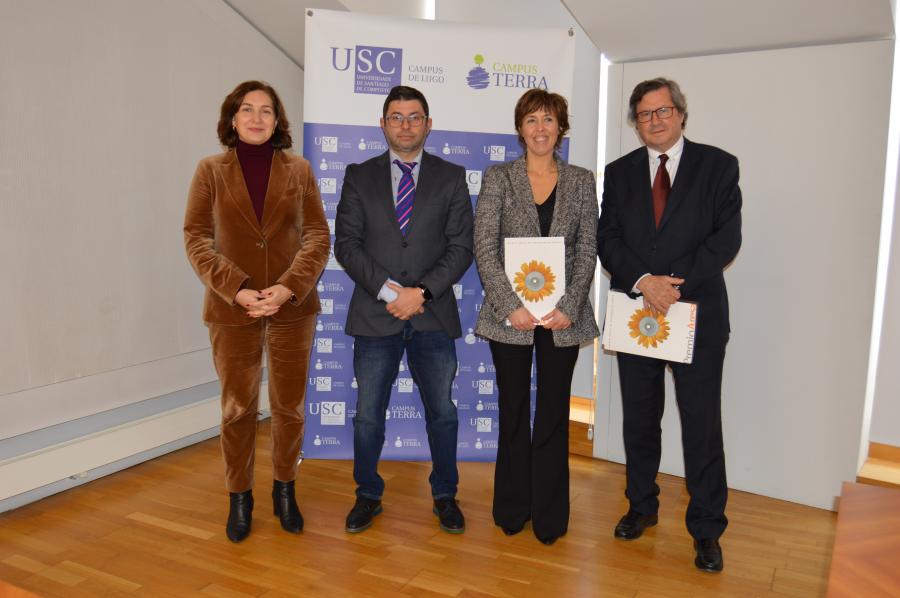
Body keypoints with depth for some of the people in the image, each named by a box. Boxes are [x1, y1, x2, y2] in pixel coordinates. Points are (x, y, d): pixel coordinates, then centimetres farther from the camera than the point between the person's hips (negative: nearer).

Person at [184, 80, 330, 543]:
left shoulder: (299, 170, 5)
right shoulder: (210, 170, 4)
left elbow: (317, 235, 0)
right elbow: (196, 239, -2)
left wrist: (288, 287, -15)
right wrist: (238, 291, -15)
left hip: (293, 308, 1)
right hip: (232, 310, -1)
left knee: (290, 406, 10)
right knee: (238, 408, 9)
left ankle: (284, 490, 30)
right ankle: (239, 498, 27)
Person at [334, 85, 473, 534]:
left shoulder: (451, 177, 6)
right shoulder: (359, 176, 7)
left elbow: (461, 246, -1)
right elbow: (346, 243, -2)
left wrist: (422, 291, -14)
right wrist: (387, 290, -14)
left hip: (434, 315, 0)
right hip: (374, 313, 0)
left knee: (442, 412, 11)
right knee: (368, 414, 9)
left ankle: (445, 496, 30)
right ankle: (368, 496, 29)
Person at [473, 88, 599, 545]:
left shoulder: (581, 182, 7)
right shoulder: (498, 179, 2)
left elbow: (587, 252, 2)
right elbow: (484, 249, -5)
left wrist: (569, 308, -10)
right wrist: (511, 306, -14)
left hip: (563, 317, 1)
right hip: (510, 315, -1)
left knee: (554, 414, 9)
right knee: (513, 412, 10)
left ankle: (550, 515, 23)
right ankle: (512, 509, 26)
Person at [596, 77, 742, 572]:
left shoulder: (718, 165, 2)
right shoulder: (620, 172, 10)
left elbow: (727, 237, -7)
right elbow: (607, 239, 0)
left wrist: (675, 284, -17)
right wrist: (643, 282, -16)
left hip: (698, 313, -2)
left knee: (702, 424, 1)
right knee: (639, 420, 13)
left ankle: (707, 528, 16)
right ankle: (642, 506, 30)